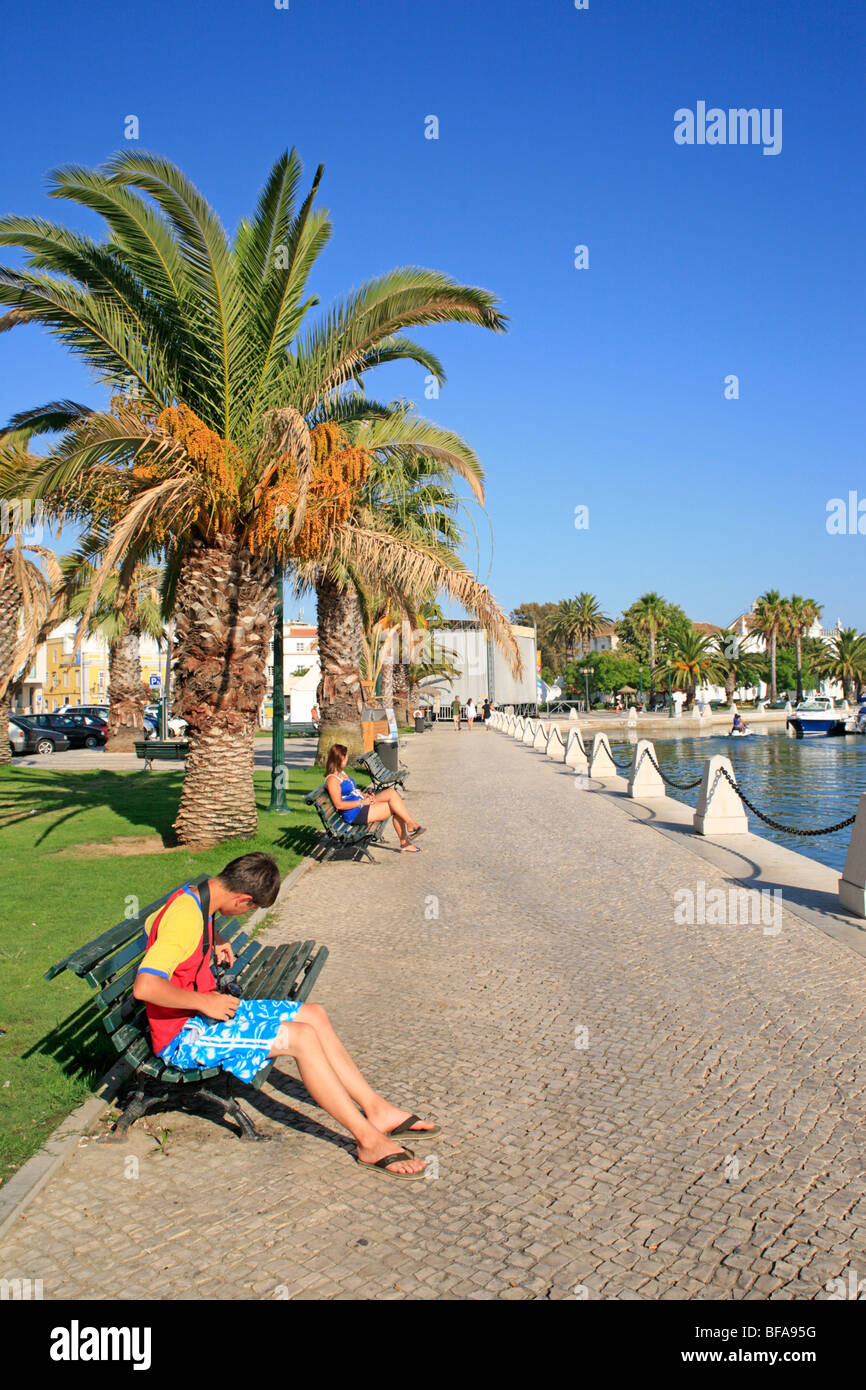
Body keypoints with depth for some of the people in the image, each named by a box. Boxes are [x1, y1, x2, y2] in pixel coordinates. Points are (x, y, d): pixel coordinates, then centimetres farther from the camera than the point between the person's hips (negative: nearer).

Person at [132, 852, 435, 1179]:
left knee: (314, 1015, 4)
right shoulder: (186, 918, -25)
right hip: (184, 1036, -10)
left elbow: (153, 922, 30)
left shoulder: (192, 895, 5)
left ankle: (378, 1111, 6)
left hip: (205, 1010, 10)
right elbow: (145, 986, -36)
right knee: (301, 1036, -21)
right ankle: (369, 1141, -13)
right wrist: (205, 1001, -24)